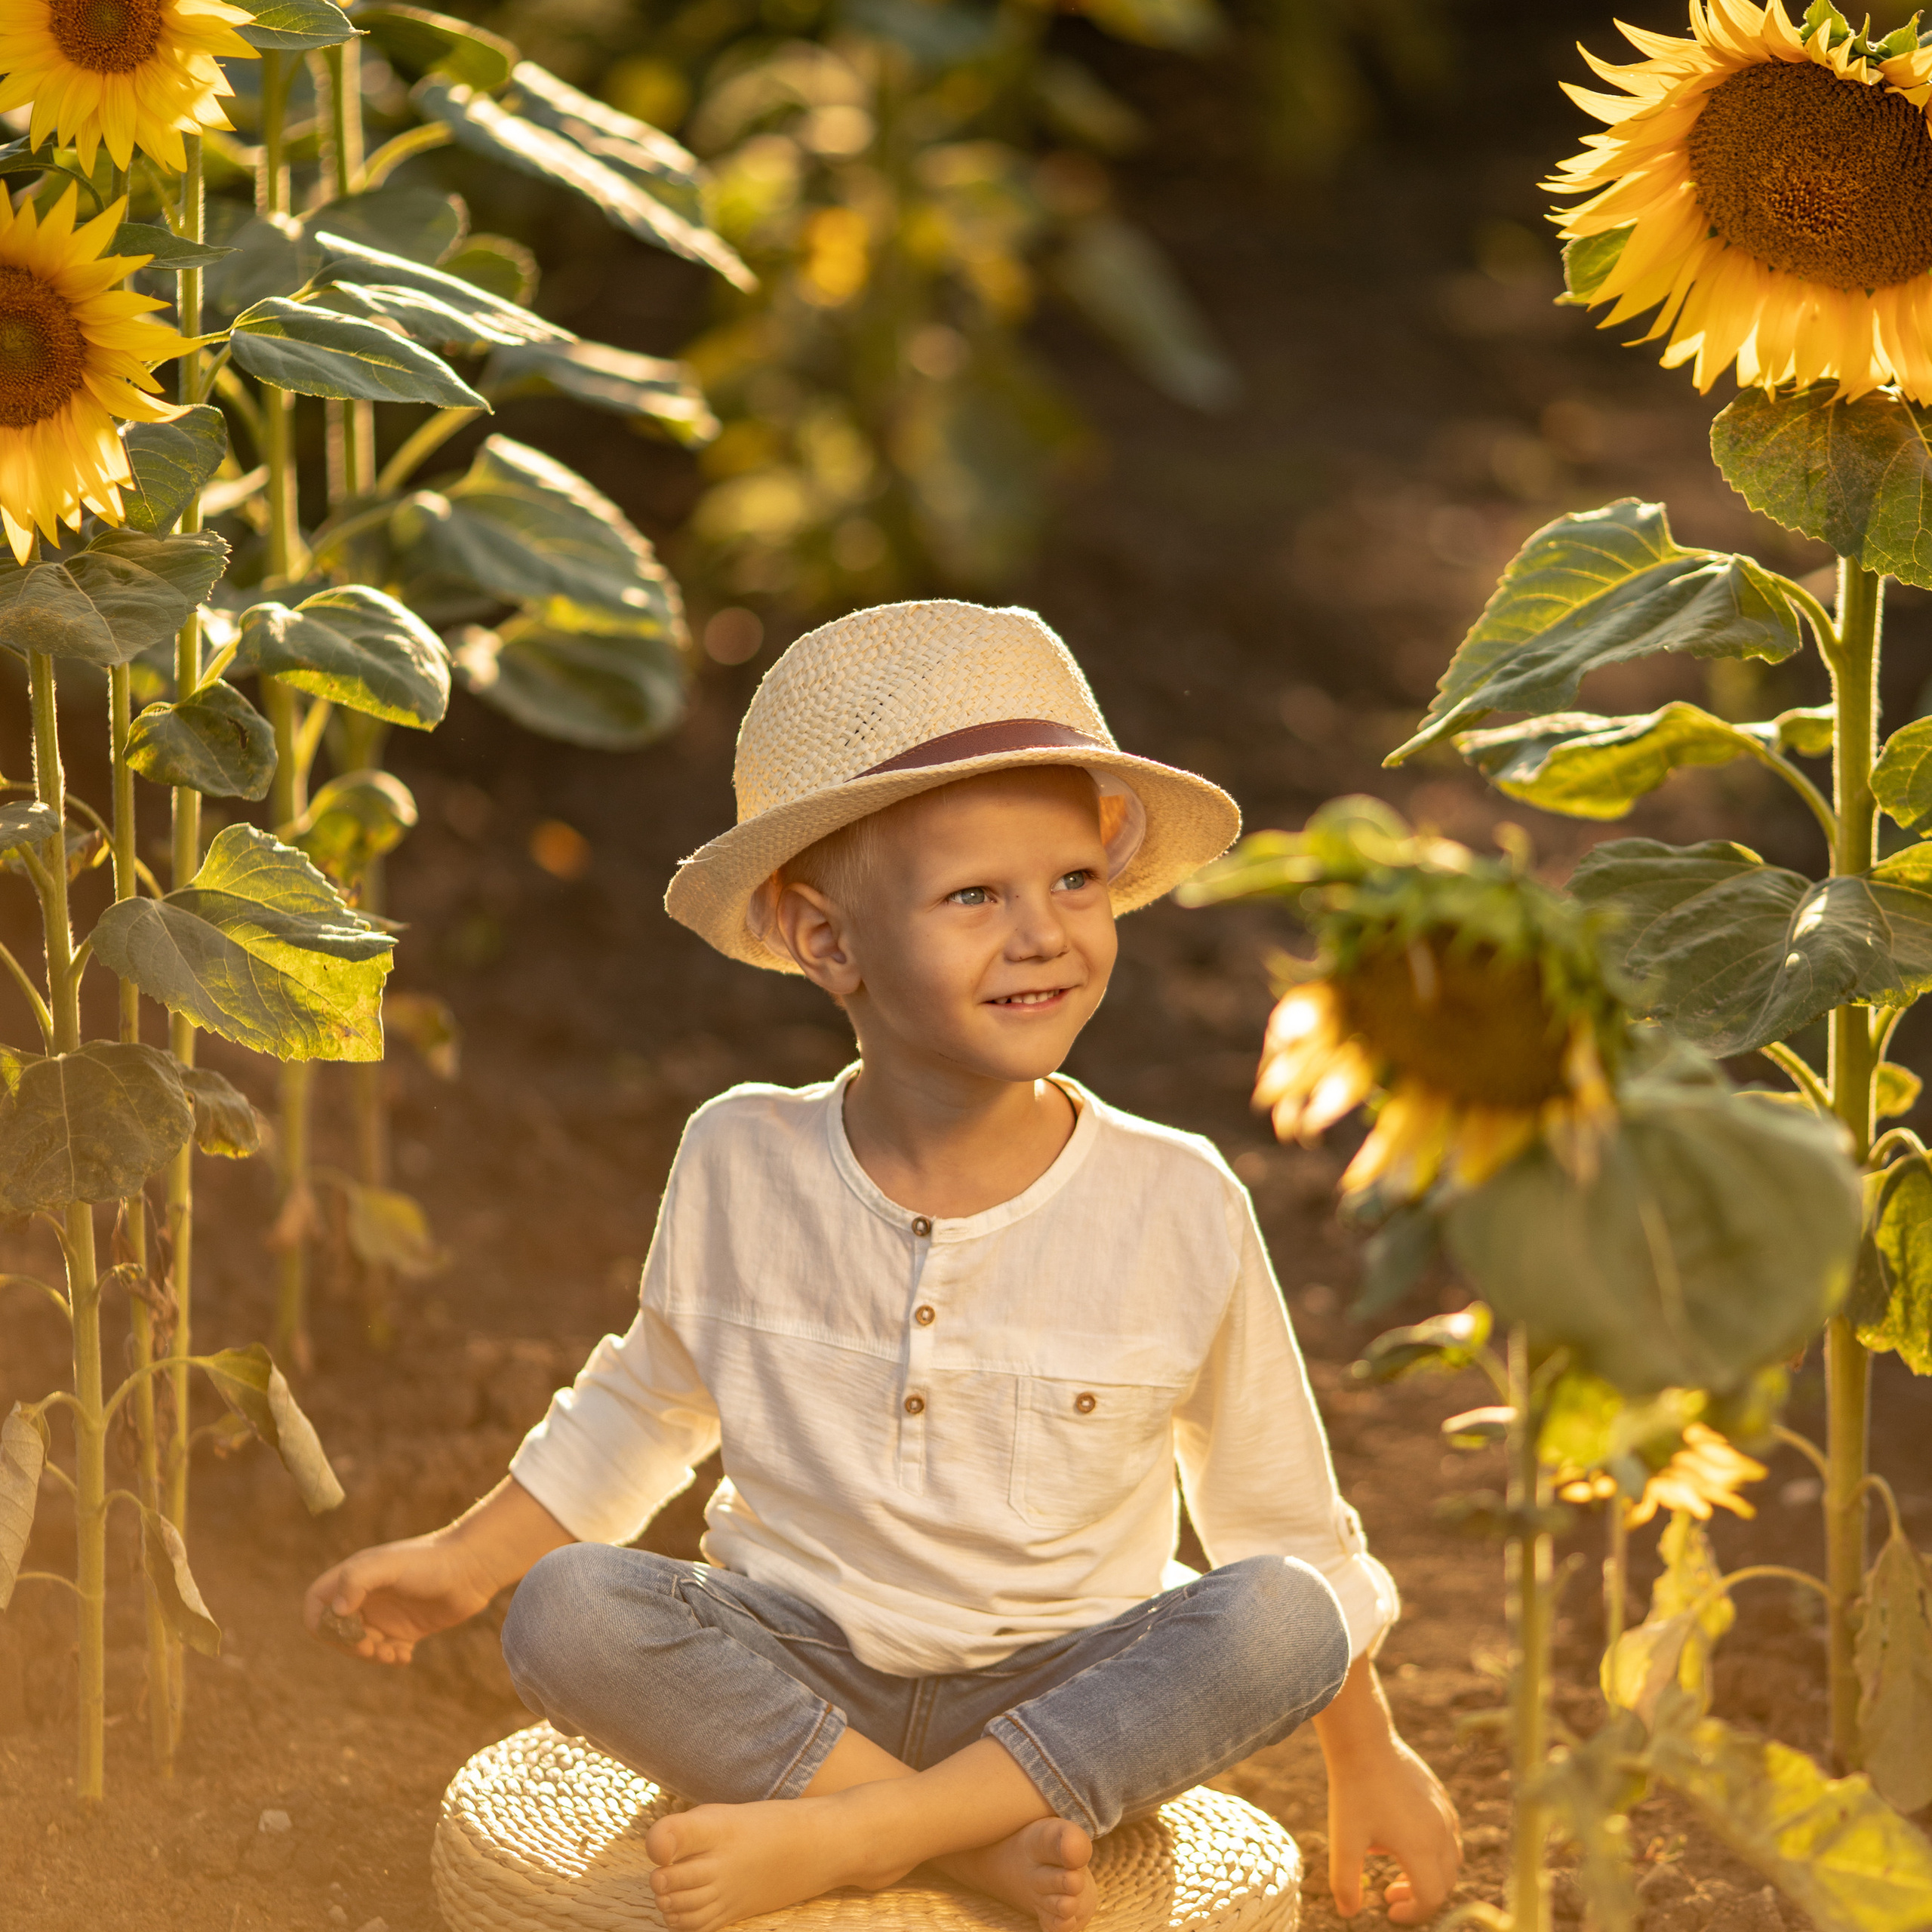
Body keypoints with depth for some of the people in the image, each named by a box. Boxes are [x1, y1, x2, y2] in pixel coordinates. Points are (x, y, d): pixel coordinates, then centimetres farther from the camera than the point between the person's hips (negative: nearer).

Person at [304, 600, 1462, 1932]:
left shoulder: (1177, 1210, -10)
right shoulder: (740, 1167, -5)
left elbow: (1281, 1509, 3)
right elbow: (650, 1404, 15)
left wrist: (1369, 1762, 8)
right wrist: (467, 1562, 11)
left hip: (1065, 1699, -1)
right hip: (798, 1681, 1)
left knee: (1279, 1622, -31)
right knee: (566, 1616, -27)